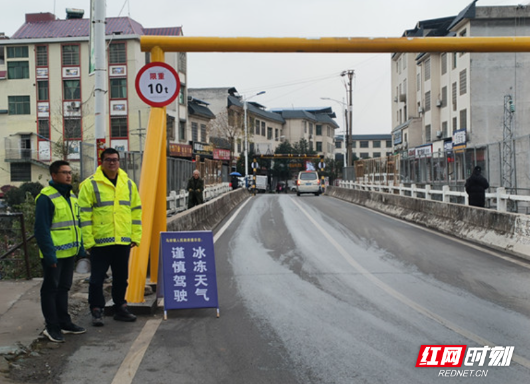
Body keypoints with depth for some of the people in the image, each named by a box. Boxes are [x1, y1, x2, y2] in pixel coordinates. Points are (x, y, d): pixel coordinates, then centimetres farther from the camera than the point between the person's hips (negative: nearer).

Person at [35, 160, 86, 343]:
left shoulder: (71, 196, 12)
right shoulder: (46, 197, -15)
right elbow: (41, 229, -18)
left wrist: (80, 248, 15)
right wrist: (49, 254, -20)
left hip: (70, 252, 8)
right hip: (54, 254, -8)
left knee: (64, 288, 17)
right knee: (51, 289, 3)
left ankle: (64, 322, 27)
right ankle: (52, 327, 11)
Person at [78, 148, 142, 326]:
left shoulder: (128, 184, 11)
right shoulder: (90, 184, -4)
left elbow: (136, 211, 14)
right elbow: (84, 214, -6)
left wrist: (135, 236, 7)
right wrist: (88, 240, -11)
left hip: (123, 241, 4)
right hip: (99, 241, -4)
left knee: (121, 277, 14)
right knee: (97, 278, 2)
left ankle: (120, 308, 26)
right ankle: (97, 311, 14)